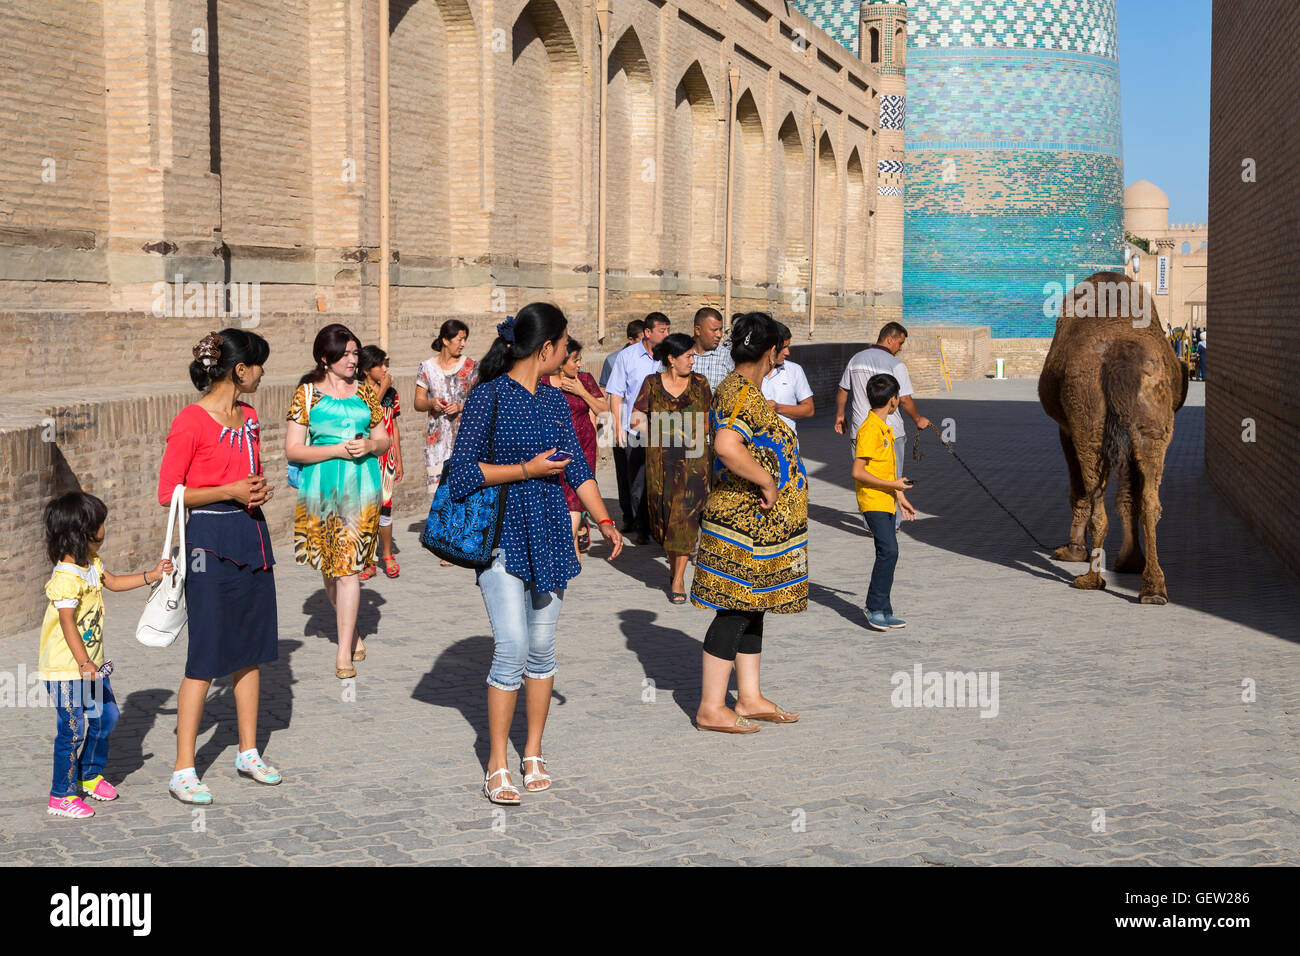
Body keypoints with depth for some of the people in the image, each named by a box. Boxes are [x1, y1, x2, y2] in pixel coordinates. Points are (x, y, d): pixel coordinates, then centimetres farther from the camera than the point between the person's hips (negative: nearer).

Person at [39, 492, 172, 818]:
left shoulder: (92, 565, 6)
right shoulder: (66, 578, -24)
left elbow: (113, 582, 26)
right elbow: (67, 623, -28)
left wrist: (151, 576, 26)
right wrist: (84, 664, -31)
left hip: (91, 664, 10)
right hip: (66, 668, -10)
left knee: (106, 716, 17)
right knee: (73, 729, -4)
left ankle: (90, 775, 35)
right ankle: (61, 796, 8)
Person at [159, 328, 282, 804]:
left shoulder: (248, 418, 11)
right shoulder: (191, 422, -13)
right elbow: (168, 493, -12)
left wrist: (260, 489, 3)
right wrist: (229, 492, -17)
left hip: (252, 537, 8)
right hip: (210, 542, -8)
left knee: (250, 649, 13)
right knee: (206, 658, -5)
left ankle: (248, 752, 26)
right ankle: (183, 770, 3)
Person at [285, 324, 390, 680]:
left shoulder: (365, 391, 8)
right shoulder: (307, 393, 1)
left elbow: (384, 440, 15)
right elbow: (292, 449, -3)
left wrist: (369, 444, -8)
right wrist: (337, 450, -14)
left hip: (361, 488, 0)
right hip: (321, 489, 0)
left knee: (348, 566, -7)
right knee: (328, 567, 10)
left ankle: (344, 651, -6)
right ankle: (350, 631, 32)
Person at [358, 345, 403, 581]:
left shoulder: (391, 393, 8)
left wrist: (398, 460, 12)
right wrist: (381, 391, -17)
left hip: (386, 458, 3)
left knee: (384, 507, 2)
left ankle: (388, 556, 19)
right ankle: (368, 563, 10)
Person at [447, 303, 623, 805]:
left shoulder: (555, 400, 11)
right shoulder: (488, 396, -8)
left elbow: (577, 466, 13)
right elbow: (462, 471, -11)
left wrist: (604, 521, 6)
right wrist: (526, 470, -14)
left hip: (549, 535, 6)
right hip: (503, 535, -6)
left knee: (542, 646, 9)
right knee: (513, 646, -11)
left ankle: (533, 754, 22)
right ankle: (497, 767, 0)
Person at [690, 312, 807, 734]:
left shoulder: (730, 388, 13)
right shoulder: (746, 395, -19)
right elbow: (727, 446, -35)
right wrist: (767, 481, -24)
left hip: (754, 520, 10)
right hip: (746, 519, -10)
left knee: (751, 607, 15)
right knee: (735, 611, -4)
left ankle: (750, 698, 23)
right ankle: (711, 708, 2)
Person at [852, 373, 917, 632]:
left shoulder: (885, 429, 15)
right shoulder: (869, 431, -16)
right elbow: (858, 472, -20)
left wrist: (901, 497, 22)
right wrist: (892, 485, -17)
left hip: (886, 502, 10)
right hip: (873, 502, -10)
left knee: (888, 553, 9)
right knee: (888, 551, -17)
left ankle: (883, 612, 13)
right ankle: (875, 608, -10)